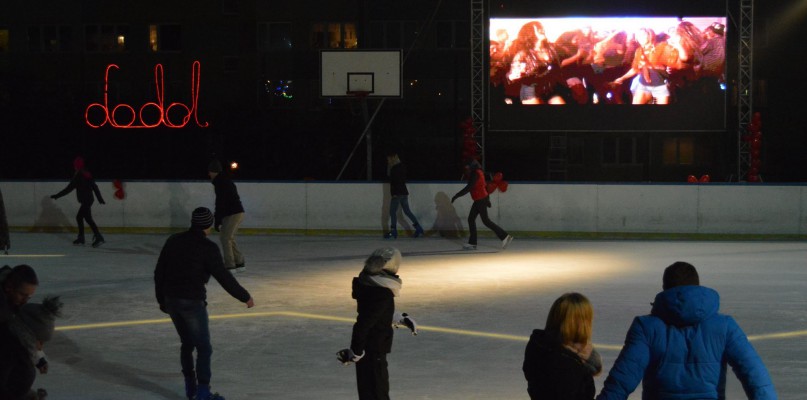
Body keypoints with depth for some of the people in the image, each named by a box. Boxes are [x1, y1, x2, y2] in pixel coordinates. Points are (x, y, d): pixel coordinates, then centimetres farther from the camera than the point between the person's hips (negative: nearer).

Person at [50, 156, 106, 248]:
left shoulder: (78, 176, -13)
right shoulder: (87, 174, 11)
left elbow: (69, 188, -13)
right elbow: (95, 187, 15)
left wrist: (57, 195, -7)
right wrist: (100, 198, 23)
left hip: (85, 201, -9)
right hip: (89, 199, 9)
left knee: (88, 218, -13)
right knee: (79, 217, 16)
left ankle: (98, 237, -21)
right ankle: (80, 238, 19)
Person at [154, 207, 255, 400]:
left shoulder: (173, 241, 7)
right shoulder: (208, 248, -11)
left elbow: (159, 273, 11)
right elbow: (224, 277, -11)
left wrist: (162, 300, 22)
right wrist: (245, 297, -1)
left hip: (171, 299, 6)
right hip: (192, 302, -6)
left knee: (187, 343, 21)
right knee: (204, 347, 1)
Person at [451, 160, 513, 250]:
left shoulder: (475, 173, -18)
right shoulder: (479, 172, 12)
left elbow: (468, 188, -23)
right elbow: (485, 186, 18)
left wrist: (456, 196, -18)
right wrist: (487, 199, 24)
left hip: (480, 200, -10)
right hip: (478, 200, 10)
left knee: (486, 220, -6)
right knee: (471, 219, 8)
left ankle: (504, 236, -3)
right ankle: (472, 243, 9)